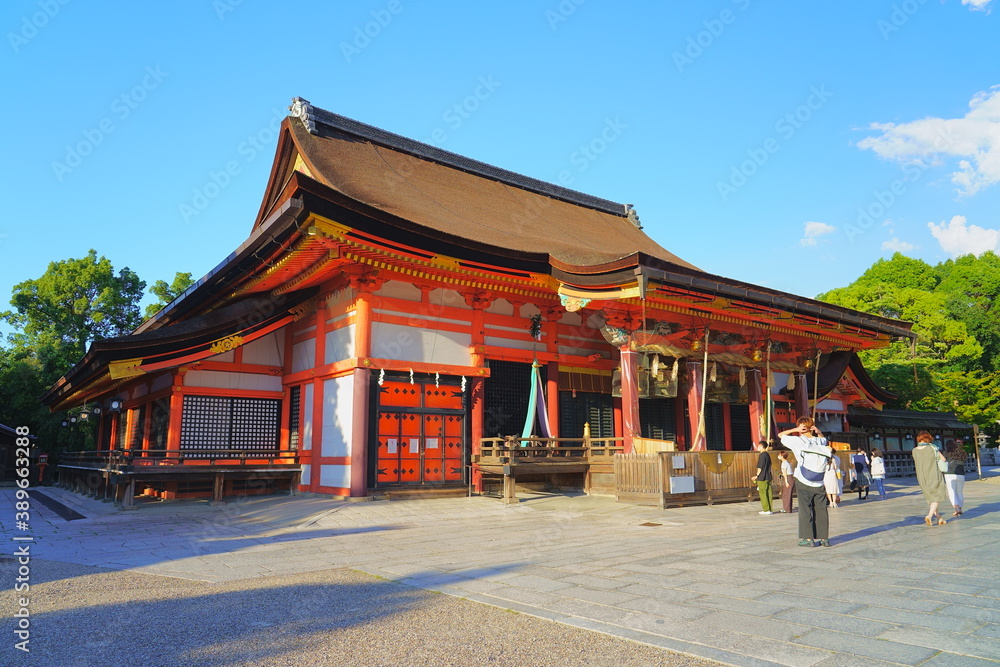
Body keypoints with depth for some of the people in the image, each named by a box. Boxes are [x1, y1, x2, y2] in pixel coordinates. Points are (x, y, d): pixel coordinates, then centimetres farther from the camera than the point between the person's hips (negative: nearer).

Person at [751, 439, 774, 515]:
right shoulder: (767, 455, 12)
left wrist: (757, 476, -4)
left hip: (762, 478, -8)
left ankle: (766, 510, -2)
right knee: (768, 494, 8)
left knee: (763, 493, -2)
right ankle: (770, 510, 10)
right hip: (768, 477, 8)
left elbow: (760, 467, -14)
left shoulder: (762, 455, -14)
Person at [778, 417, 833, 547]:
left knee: (805, 510, 1)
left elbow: (781, 435, 1)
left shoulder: (799, 441, -7)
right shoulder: (821, 442, 6)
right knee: (821, 510, 8)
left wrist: (796, 429, -5)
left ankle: (808, 538, 0)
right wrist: (817, 431, 11)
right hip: (819, 484, 4)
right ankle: (824, 538, 10)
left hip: (803, 482, -4)